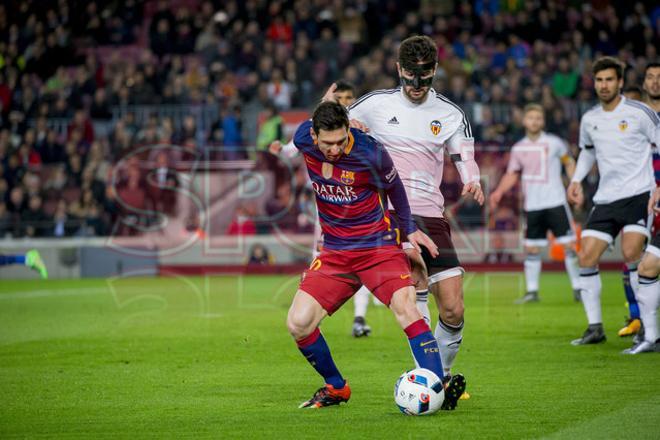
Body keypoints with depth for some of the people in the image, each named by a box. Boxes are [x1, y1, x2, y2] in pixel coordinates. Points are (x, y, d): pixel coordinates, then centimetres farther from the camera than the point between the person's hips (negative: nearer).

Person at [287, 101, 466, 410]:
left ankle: (438, 388, -31)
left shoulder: (370, 152, -20)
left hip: (378, 245, -4)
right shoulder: (303, 140, -11)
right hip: (334, 252, 4)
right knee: (297, 324, -9)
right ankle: (335, 388, 13)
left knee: (405, 306, -27)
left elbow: (393, 186, 1)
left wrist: (409, 229, 9)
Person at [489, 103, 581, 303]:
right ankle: (532, 291, 11)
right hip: (532, 205, 3)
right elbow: (512, 174, 17)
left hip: (556, 202, -3)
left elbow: (569, 163, 11)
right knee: (531, 248, 3)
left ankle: (578, 288, 0)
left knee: (568, 244, -7)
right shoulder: (518, 148, 7)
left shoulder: (554, 143, -1)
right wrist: (498, 192, 4)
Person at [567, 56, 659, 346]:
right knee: (586, 258, -3)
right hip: (605, 199, 6)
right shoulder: (589, 120, 10)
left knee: (631, 254, -22)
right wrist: (576, 180, 15)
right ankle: (595, 327, 7)